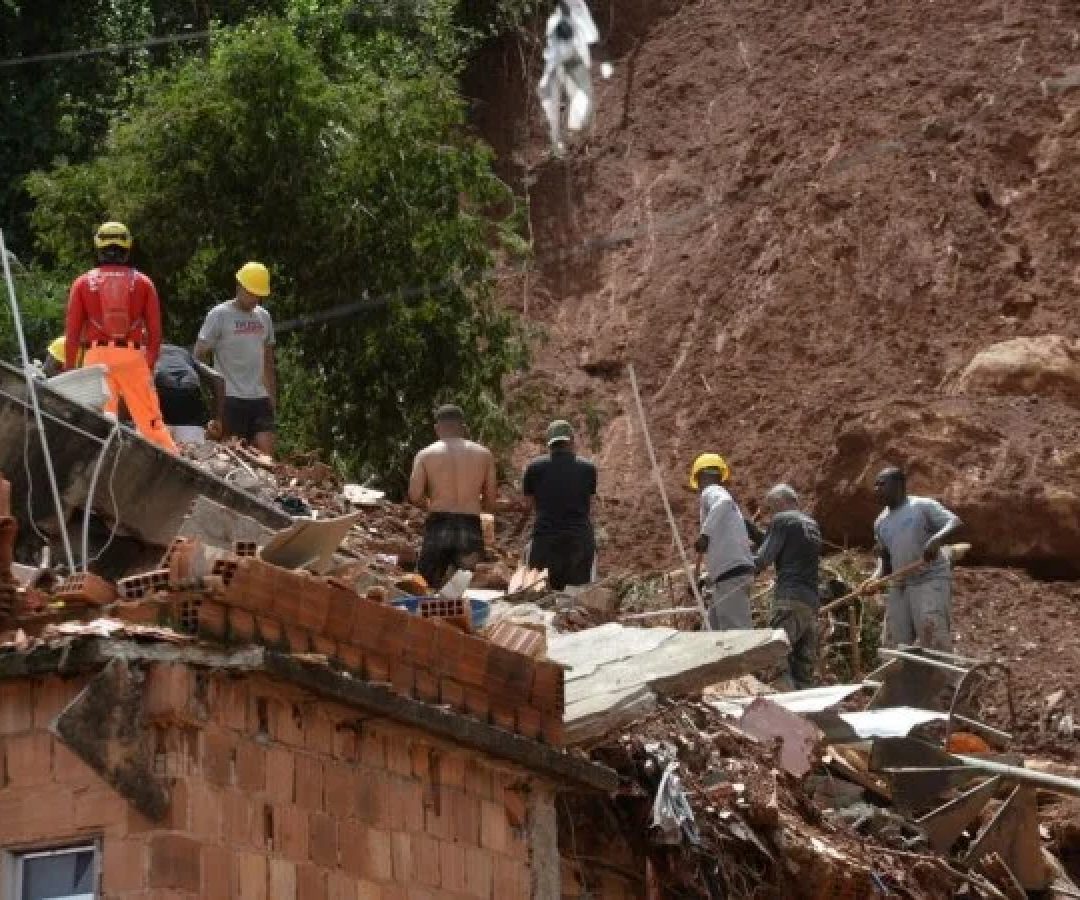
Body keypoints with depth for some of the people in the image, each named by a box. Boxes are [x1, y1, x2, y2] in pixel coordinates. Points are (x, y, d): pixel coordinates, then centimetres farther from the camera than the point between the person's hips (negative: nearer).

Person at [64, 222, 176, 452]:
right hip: (133, 356, 0)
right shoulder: (143, 283, 7)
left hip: (97, 355, 0)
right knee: (150, 419, 3)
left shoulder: (84, 283, 5)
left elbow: (72, 331, 4)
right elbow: (155, 330, 6)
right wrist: (150, 364, 16)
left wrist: (69, 368, 11)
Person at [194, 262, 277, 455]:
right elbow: (199, 355, -5)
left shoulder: (264, 317, 16)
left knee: (266, 451, -5)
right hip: (231, 399, -5)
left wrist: (272, 396, 17)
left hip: (260, 398, 5)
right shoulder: (219, 315, -3)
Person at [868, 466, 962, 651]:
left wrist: (936, 540, -36)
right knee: (894, 647, 5)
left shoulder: (922, 506, -3)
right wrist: (875, 579, 0)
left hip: (931, 582, -7)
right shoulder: (881, 523, 17)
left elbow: (955, 523, -16)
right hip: (899, 587, 7)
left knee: (934, 643, -17)